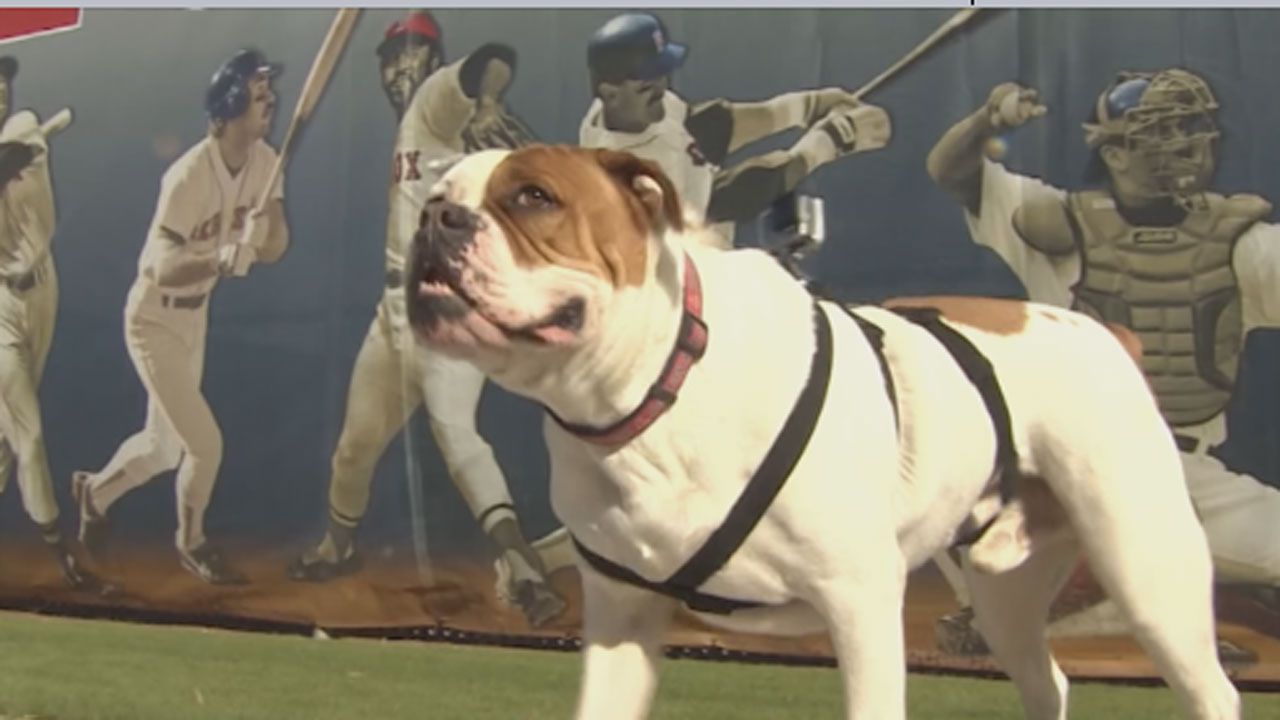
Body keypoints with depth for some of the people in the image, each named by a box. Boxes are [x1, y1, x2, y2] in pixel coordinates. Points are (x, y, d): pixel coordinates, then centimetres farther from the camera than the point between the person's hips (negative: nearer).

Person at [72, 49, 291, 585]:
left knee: (164, 445, 18)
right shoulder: (190, 175, -28)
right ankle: (192, 544, 20)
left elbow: (274, 248, -8)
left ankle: (94, 492, 47)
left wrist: (263, 229, -29)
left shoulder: (264, 161, -6)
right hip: (154, 318, -7)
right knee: (205, 442, -7)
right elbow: (161, 266, -30)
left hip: (197, 314, 7)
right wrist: (219, 260, -45)